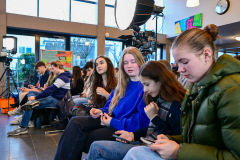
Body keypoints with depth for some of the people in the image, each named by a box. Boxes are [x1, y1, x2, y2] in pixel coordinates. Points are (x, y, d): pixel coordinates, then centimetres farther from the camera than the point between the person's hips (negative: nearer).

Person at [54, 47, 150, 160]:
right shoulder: (122, 84, 15)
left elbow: (142, 120, -19)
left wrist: (113, 122, -16)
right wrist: (101, 111, 0)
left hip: (124, 129, -7)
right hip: (110, 120, 8)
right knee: (75, 122, -12)